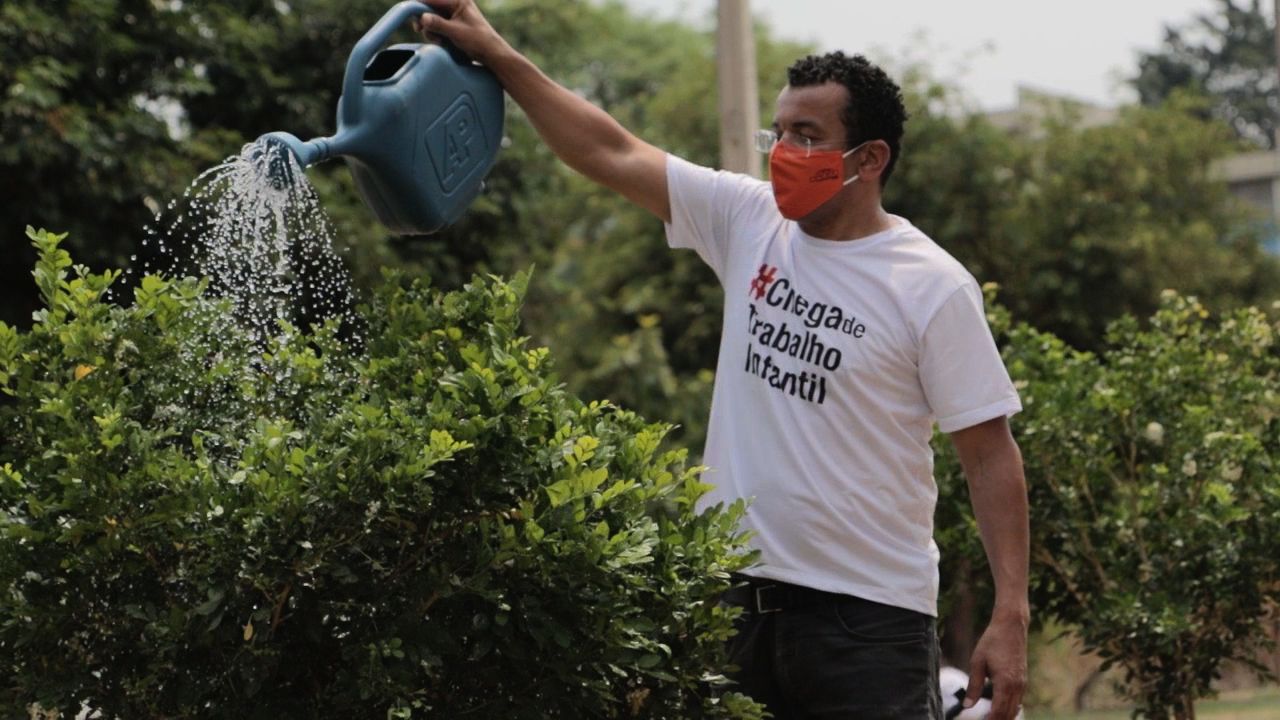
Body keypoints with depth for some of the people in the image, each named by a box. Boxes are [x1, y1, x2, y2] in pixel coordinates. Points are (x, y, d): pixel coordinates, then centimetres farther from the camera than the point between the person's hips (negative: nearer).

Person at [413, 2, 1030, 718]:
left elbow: (992, 452, -8)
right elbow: (611, 154, 7)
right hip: (737, 592, 5)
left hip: (869, 615, -5)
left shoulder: (934, 288, -8)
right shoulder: (748, 220, 5)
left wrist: (1011, 615, -13)